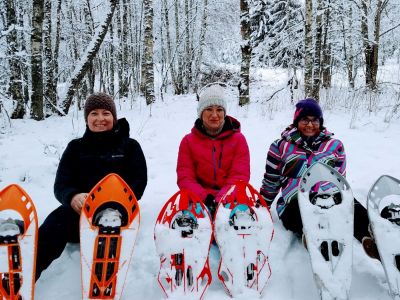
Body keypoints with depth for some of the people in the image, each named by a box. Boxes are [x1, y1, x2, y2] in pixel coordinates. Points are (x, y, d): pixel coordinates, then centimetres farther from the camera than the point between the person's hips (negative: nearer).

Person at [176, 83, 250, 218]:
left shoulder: (238, 139, 7)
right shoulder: (188, 141, 8)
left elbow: (240, 176, -1)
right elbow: (185, 178, 2)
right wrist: (205, 197, -18)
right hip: (200, 200, 0)